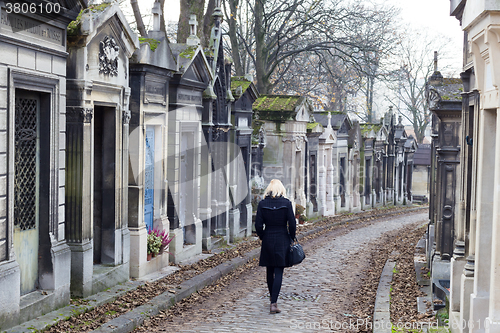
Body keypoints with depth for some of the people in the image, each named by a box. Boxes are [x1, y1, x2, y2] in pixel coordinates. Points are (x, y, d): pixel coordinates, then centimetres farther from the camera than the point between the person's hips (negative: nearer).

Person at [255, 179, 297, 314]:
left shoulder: (262, 204, -4)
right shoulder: (286, 203, -7)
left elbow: (258, 225, -5)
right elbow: (292, 224, -7)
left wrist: (263, 237, 10)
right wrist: (291, 238, 6)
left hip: (267, 240, 2)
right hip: (282, 240, -2)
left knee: (270, 271, 16)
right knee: (278, 272, -1)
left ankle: (273, 299, 30)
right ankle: (274, 303, -13)